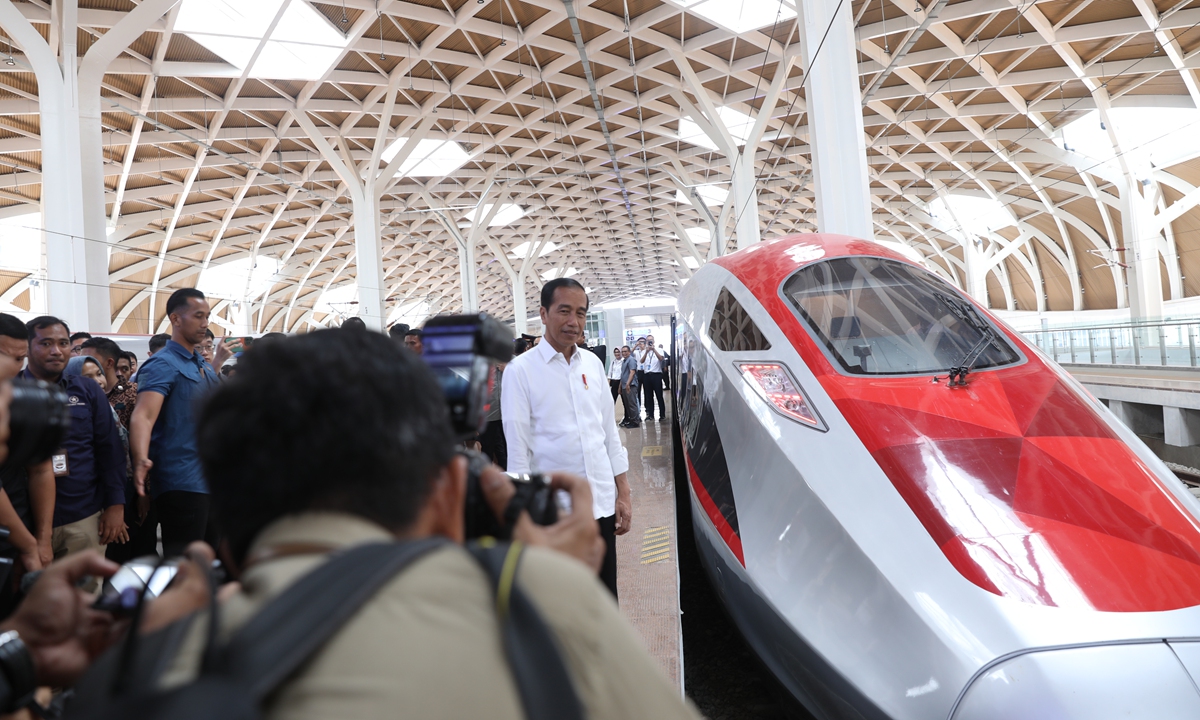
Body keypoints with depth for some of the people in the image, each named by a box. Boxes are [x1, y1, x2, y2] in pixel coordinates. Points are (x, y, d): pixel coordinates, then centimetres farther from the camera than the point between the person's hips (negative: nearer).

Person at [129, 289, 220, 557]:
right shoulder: (163, 364, -10)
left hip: (211, 480, 8)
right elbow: (143, 416, -25)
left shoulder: (206, 367, 14)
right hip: (181, 483, -8)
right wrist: (141, 461, -41)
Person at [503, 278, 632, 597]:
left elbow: (609, 430, 11)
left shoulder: (593, 364, 7)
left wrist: (623, 493, 9)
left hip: (602, 504, 4)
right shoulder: (521, 369, -7)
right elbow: (517, 449, -7)